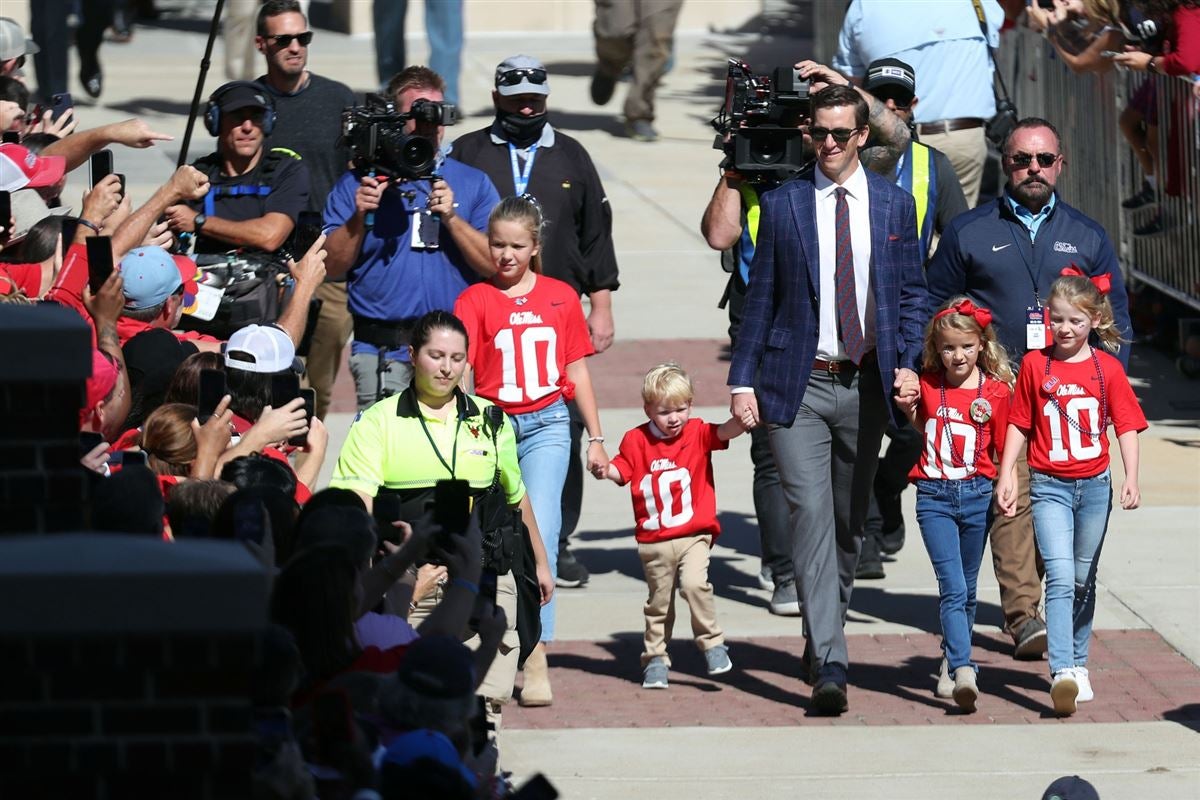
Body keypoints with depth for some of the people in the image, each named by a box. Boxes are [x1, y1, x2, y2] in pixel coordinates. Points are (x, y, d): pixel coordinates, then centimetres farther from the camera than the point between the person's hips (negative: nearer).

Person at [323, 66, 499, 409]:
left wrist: (451, 218, -10)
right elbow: (333, 265, 5)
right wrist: (359, 217, -10)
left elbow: (495, 265, 2)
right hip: (380, 353, -1)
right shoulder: (358, 183, 11)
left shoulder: (473, 184, 12)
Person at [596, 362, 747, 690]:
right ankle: (655, 659, 24)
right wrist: (605, 470, -21)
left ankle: (712, 643, -8)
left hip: (694, 535, -2)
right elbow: (621, 469, 2)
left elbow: (723, 432, -15)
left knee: (694, 583, -23)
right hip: (653, 540, 2)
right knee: (659, 602, 11)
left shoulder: (697, 433, -1)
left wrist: (740, 421, -37)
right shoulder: (637, 441, 1)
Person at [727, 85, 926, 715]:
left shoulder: (893, 204, 7)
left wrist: (908, 362, -5)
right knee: (811, 515, -13)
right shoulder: (782, 204, 3)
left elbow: (911, 294, 10)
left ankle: (824, 634, 31)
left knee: (849, 521, 11)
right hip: (799, 384, -2)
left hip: (866, 385, 2)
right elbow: (760, 299, 6)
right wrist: (743, 380, 0)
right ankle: (829, 662, -18)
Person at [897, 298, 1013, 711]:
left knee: (966, 589, 13)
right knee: (953, 588, -14)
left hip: (977, 495, 1)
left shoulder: (996, 391, -2)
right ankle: (963, 671, -25)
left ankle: (951, 665, 31)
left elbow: (1006, 449, 2)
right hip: (934, 495, -1)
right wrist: (907, 409, 1)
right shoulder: (927, 386, 2)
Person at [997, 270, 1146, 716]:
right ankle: (1062, 672, -26)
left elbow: (1126, 425, -1)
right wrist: (1006, 475, -1)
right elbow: (1019, 424, 6)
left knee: (1083, 581, 14)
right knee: (1060, 577, -16)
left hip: (1094, 486, 2)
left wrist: (1131, 477, -12)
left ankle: (1078, 664, 28)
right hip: (1049, 486, -2)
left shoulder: (1107, 369, 1)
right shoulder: (1035, 365, 1)